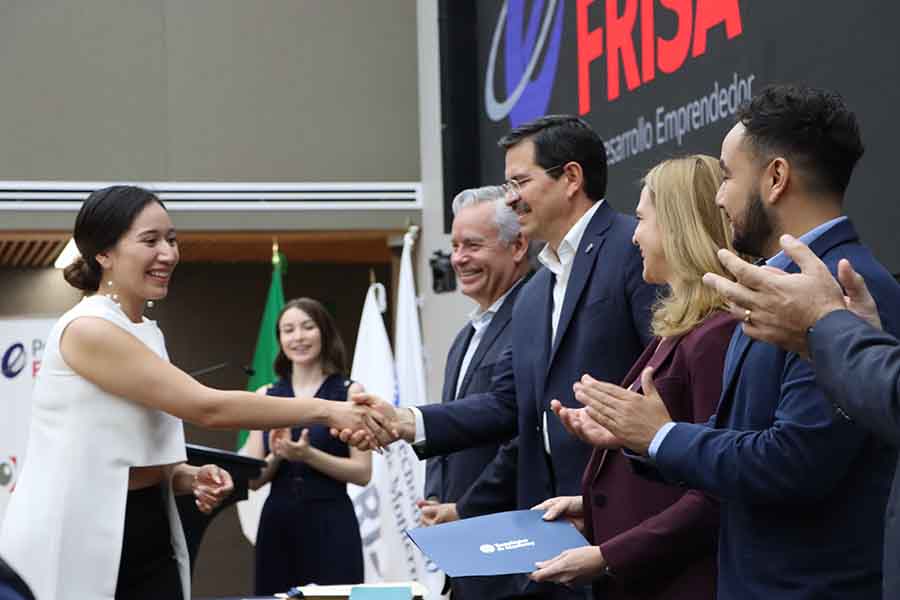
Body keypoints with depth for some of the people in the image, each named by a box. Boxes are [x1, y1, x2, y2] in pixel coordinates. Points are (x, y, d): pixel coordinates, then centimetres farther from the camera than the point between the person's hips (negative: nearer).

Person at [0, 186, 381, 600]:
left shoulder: (148, 333, 12)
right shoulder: (87, 329, -16)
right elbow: (207, 408, -21)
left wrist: (190, 478, -1)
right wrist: (324, 410, -20)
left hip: (147, 531, 8)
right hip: (77, 537, -8)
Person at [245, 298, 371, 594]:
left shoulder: (350, 392, 0)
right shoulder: (265, 396, 9)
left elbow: (362, 472, -6)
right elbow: (253, 478, 8)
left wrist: (308, 455, -17)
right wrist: (277, 456, -11)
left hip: (331, 525, -3)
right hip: (277, 524, 3)